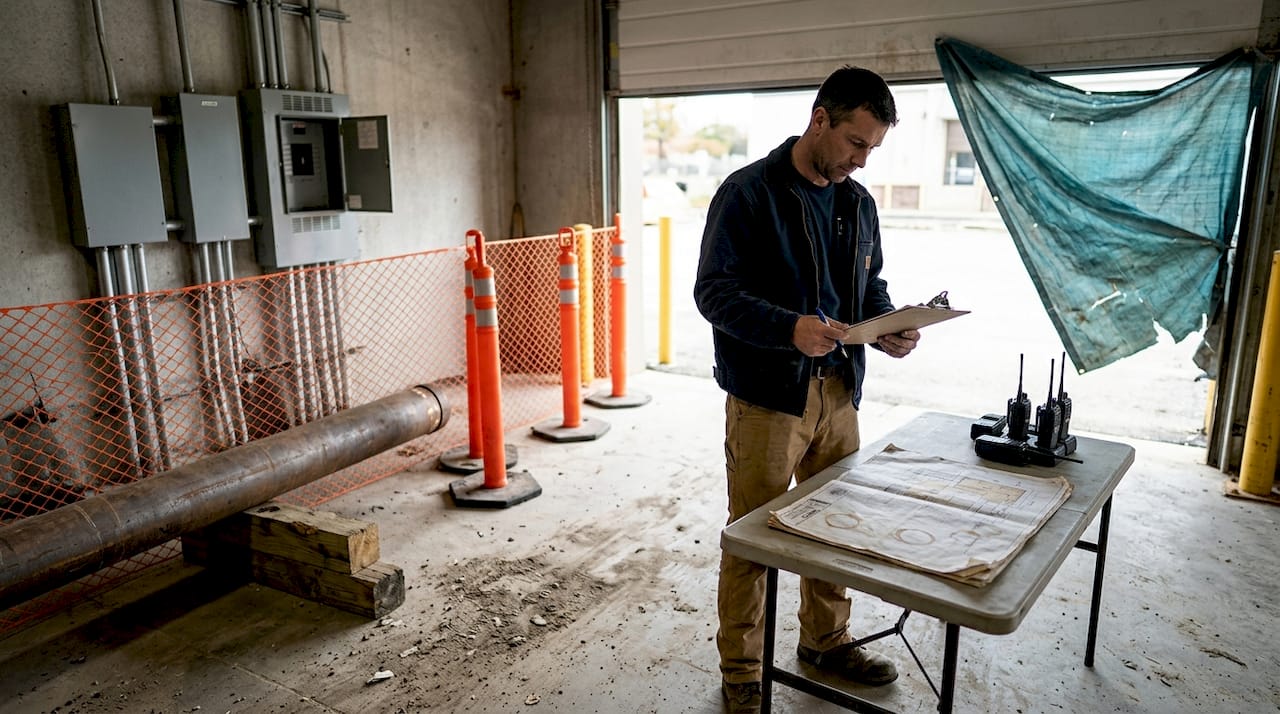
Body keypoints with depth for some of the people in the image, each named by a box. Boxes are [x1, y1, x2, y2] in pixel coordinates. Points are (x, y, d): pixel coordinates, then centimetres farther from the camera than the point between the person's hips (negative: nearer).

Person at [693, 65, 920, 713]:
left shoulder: (857, 203, 10)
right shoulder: (748, 193, -11)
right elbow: (713, 292, -15)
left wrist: (888, 326, -4)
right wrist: (790, 328, -30)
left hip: (837, 393, 7)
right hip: (766, 399, -6)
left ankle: (826, 640, 40)